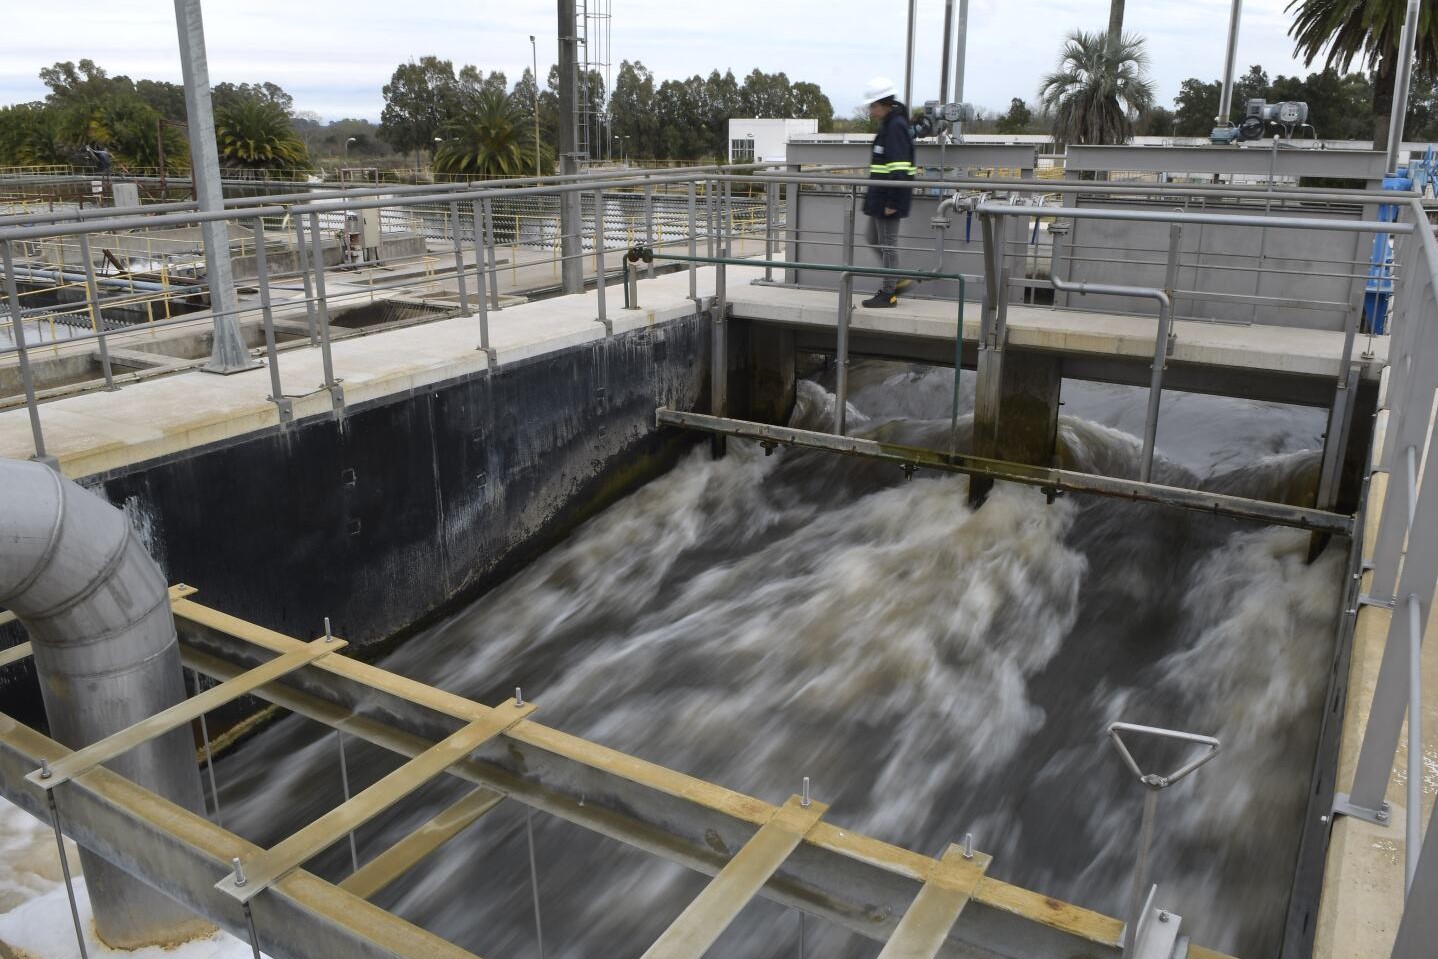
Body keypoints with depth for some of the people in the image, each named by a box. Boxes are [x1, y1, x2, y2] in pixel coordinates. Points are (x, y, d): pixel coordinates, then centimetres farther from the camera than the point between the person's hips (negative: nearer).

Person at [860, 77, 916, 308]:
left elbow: (899, 168, -22)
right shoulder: (888, 125, 15)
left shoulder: (895, 126, -16)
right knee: (874, 240, 17)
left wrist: (893, 202, -23)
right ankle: (897, 279, 24)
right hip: (880, 195, 10)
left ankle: (888, 293, 5)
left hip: (889, 197, -10)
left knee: (887, 244, -3)